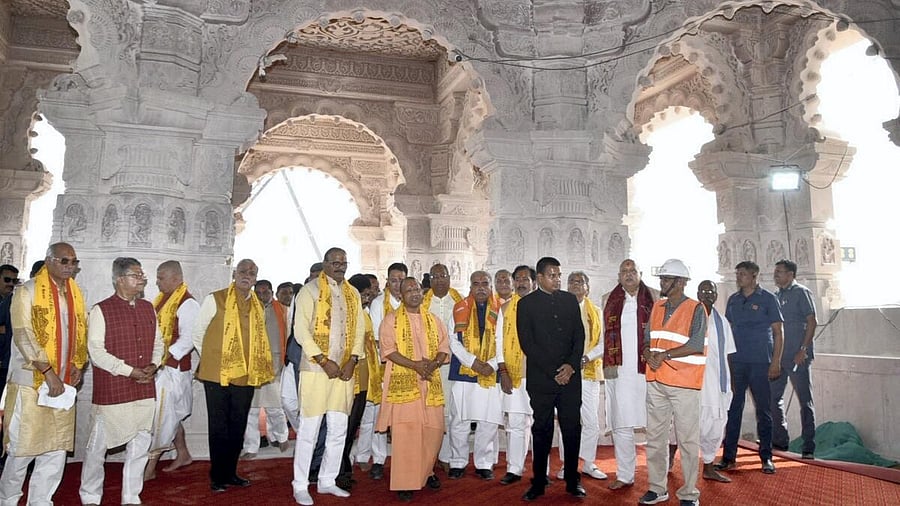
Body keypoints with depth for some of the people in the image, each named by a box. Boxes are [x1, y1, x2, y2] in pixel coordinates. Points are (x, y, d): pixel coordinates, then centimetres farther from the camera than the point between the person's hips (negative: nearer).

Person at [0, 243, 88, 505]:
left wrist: (78, 364, 3)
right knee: (23, 449, 2)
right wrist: (48, 371, -19)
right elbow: (23, 335, -13)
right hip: (30, 383, -5)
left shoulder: (75, 294, 12)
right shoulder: (27, 291, -5)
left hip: (63, 383, 5)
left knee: (57, 450, 7)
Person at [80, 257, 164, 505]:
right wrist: (130, 371, -15)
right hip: (111, 391, -5)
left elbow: (158, 342, 17)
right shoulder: (102, 310, -7)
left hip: (145, 391, 5)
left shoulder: (148, 308, 11)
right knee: (98, 446, 7)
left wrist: (154, 365, -2)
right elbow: (96, 351, -13)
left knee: (139, 446, 10)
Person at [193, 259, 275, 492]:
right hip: (217, 375, -4)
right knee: (219, 427, 4)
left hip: (246, 376, 5)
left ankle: (230, 473, 24)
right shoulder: (215, 299, -4)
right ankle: (217, 476, 15)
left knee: (238, 427, 12)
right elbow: (198, 334, 3)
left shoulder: (258, 307, 10)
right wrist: (210, 359, 7)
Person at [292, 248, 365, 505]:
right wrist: (324, 361, -15)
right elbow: (301, 330, -10)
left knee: (338, 430, 10)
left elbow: (359, 330, 10)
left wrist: (352, 361, -3)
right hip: (316, 368, -5)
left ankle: (327, 481, 24)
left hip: (344, 370, 5)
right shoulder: (310, 290, -3)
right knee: (309, 429, -1)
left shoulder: (353, 294, 13)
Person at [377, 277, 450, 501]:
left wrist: (434, 363, -10)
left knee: (433, 429, 6)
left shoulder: (433, 320, 15)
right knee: (405, 432, -5)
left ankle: (426, 471, 27)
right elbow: (388, 350, -9)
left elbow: (444, 347, 11)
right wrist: (414, 365, -19)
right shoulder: (391, 320, 1)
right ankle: (404, 482, 4)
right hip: (403, 383, -4)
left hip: (430, 383, 4)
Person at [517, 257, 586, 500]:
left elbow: (579, 335, 9)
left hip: (570, 376, 2)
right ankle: (538, 483, 14)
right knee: (542, 430, 4)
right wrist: (552, 371, -8)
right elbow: (527, 343, -4)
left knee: (572, 429, 4)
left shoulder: (570, 300, 12)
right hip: (541, 378, -2)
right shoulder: (526, 304, 2)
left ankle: (573, 480, 16)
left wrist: (571, 365, -5)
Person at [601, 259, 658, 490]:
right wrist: (608, 364, 2)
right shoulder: (609, 299, 12)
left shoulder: (654, 297, 5)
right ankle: (625, 475, 14)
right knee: (621, 425, 5)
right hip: (619, 370, 2)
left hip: (648, 368, -2)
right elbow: (605, 335, 11)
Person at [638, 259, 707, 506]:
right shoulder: (657, 307, 13)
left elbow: (696, 345, -15)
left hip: (684, 383, -6)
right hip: (656, 381, 6)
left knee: (687, 439, 1)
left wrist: (665, 355, -17)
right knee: (655, 436, 11)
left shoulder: (695, 309, -6)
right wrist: (648, 353, -7)